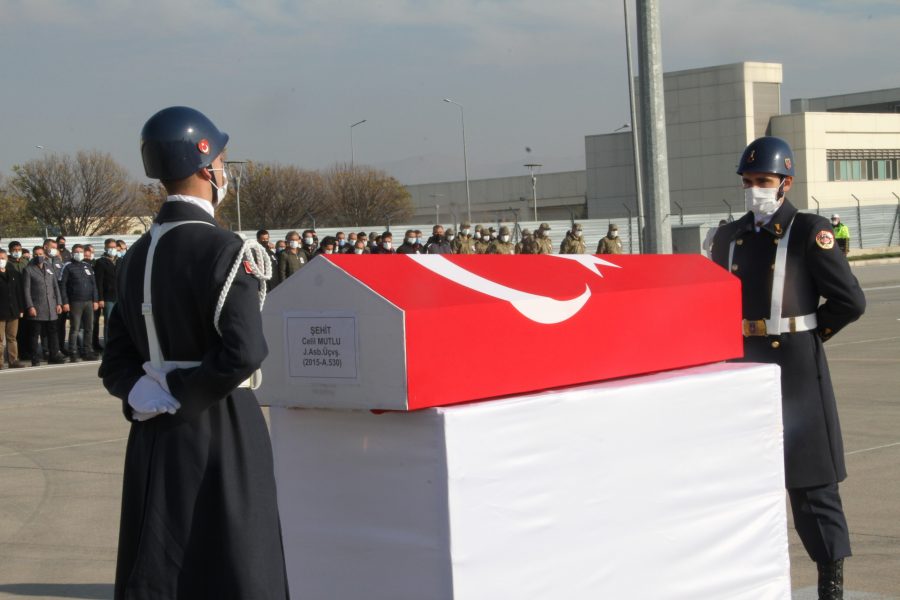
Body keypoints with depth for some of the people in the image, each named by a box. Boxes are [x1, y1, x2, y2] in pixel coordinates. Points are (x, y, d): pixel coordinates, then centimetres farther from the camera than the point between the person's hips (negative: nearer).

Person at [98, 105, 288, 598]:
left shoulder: (135, 257, 9)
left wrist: (143, 397, -3)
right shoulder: (223, 249, -13)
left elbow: (116, 361, 11)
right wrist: (180, 398, -11)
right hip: (220, 431, -7)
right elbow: (244, 351, -22)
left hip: (152, 438, 7)